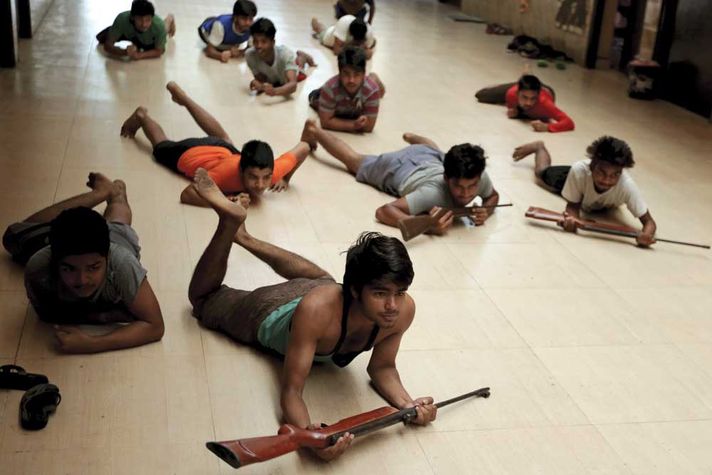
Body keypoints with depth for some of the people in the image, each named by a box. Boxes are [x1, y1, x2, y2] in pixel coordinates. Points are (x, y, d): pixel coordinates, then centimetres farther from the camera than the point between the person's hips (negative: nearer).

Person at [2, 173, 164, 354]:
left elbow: (155, 326, -48)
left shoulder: (120, 263, -54)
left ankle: (115, 191, 67)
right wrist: (104, 316, -44)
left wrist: (92, 344, -60)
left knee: (116, 223, 37)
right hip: (64, 239, 1)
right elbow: (46, 314, -28)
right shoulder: (38, 268, -48)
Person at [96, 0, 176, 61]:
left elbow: (159, 51, -31)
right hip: (128, 33, 0)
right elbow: (108, 46, -39)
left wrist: (139, 55, -48)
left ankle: (169, 19, 62)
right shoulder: (122, 19, -45)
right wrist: (125, 52, -58)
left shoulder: (159, 25, -47)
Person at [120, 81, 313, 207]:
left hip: (223, 151, 5)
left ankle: (181, 96, 57)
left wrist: (286, 178, -22)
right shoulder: (226, 173, -50)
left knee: (222, 137, 40)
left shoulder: (274, 171, -38)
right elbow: (186, 195, -49)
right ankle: (141, 116, 56)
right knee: (162, 147, 29)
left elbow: (305, 146, -24)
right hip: (191, 154, -5)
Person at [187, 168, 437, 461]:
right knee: (204, 299, 25)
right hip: (273, 314, -4)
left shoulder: (404, 310, -38)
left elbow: (382, 367, -21)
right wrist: (309, 434, -67)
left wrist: (407, 403, -40)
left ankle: (246, 238, 53)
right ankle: (230, 220, 23)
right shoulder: (317, 309, -51)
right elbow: (291, 391, -47)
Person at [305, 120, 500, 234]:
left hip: (432, 158, 4)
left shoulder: (480, 177, -36)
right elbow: (383, 211, -53)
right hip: (399, 168, -4)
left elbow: (493, 196, -12)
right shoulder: (434, 193, -50)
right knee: (354, 160, 26)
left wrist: (486, 211, -35)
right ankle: (314, 131, 49)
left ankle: (411, 137, 72)